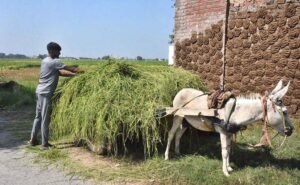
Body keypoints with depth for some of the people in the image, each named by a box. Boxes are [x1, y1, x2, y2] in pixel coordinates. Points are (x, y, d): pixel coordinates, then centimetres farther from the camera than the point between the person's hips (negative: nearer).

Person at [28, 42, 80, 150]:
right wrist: (77, 70, 12)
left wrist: (74, 74, 10)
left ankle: (33, 139, 25)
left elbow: (60, 73, 14)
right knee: (45, 119, -4)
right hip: (46, 93, -9)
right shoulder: (54, 62, -13)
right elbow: (68, 68, -6)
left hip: (40, 91, 9)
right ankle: (45, 144, 1)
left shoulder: (45, 61, 15)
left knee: (38, 116, 16)